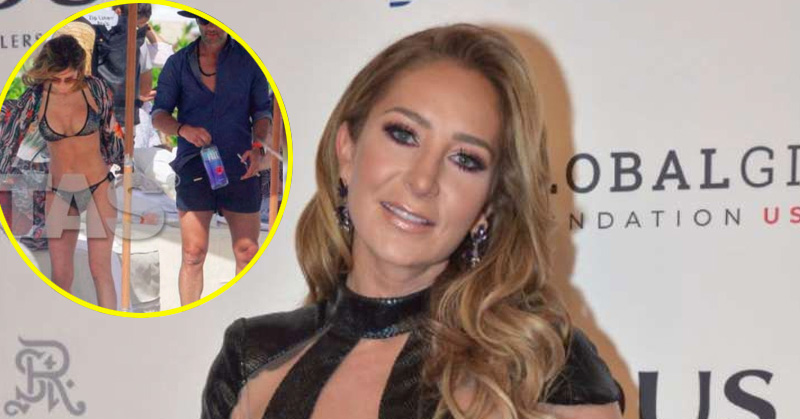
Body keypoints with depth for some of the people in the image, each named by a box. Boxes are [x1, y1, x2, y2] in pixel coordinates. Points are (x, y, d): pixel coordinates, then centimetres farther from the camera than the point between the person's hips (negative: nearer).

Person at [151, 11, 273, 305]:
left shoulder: (249, 61, 9)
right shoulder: (178, 63, 8)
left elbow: (263, 112, 10)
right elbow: (158, 115, 5)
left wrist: (258, 147, -10)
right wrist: (182, 129, -17)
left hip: (239, 168, 1)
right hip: (194, 168, -1)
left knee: (248, 253, -2)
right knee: (193, 253, -6)